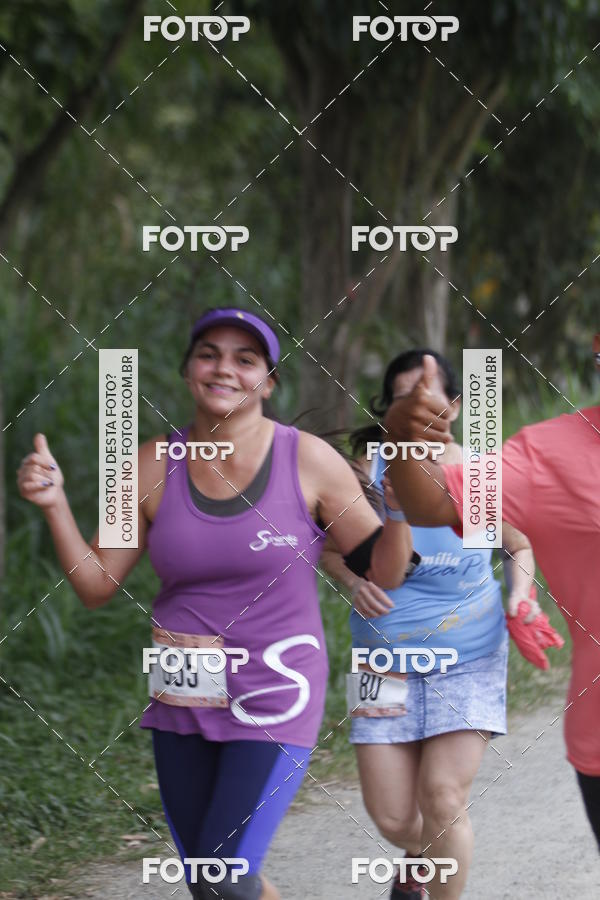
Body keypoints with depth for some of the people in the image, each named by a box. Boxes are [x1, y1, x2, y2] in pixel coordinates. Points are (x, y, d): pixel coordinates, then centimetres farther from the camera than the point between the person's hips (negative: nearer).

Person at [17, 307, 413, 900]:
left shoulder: (308, 461, -8)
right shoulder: (154, 467, -2)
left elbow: (380, 573, -1)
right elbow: (96, 585, 2)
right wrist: (54, 504, -11)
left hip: (273, 699, -4)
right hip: (184, 699, 4)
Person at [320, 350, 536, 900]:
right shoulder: (371, 468, -8)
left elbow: (522, 545, 13)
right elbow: (329, 546, 4)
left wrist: (521, 595, -6)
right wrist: (354, 581, -17)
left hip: (468, 659, -1)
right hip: (386, 660, 1)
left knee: (443, 801, -14)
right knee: (390, 817, 1)